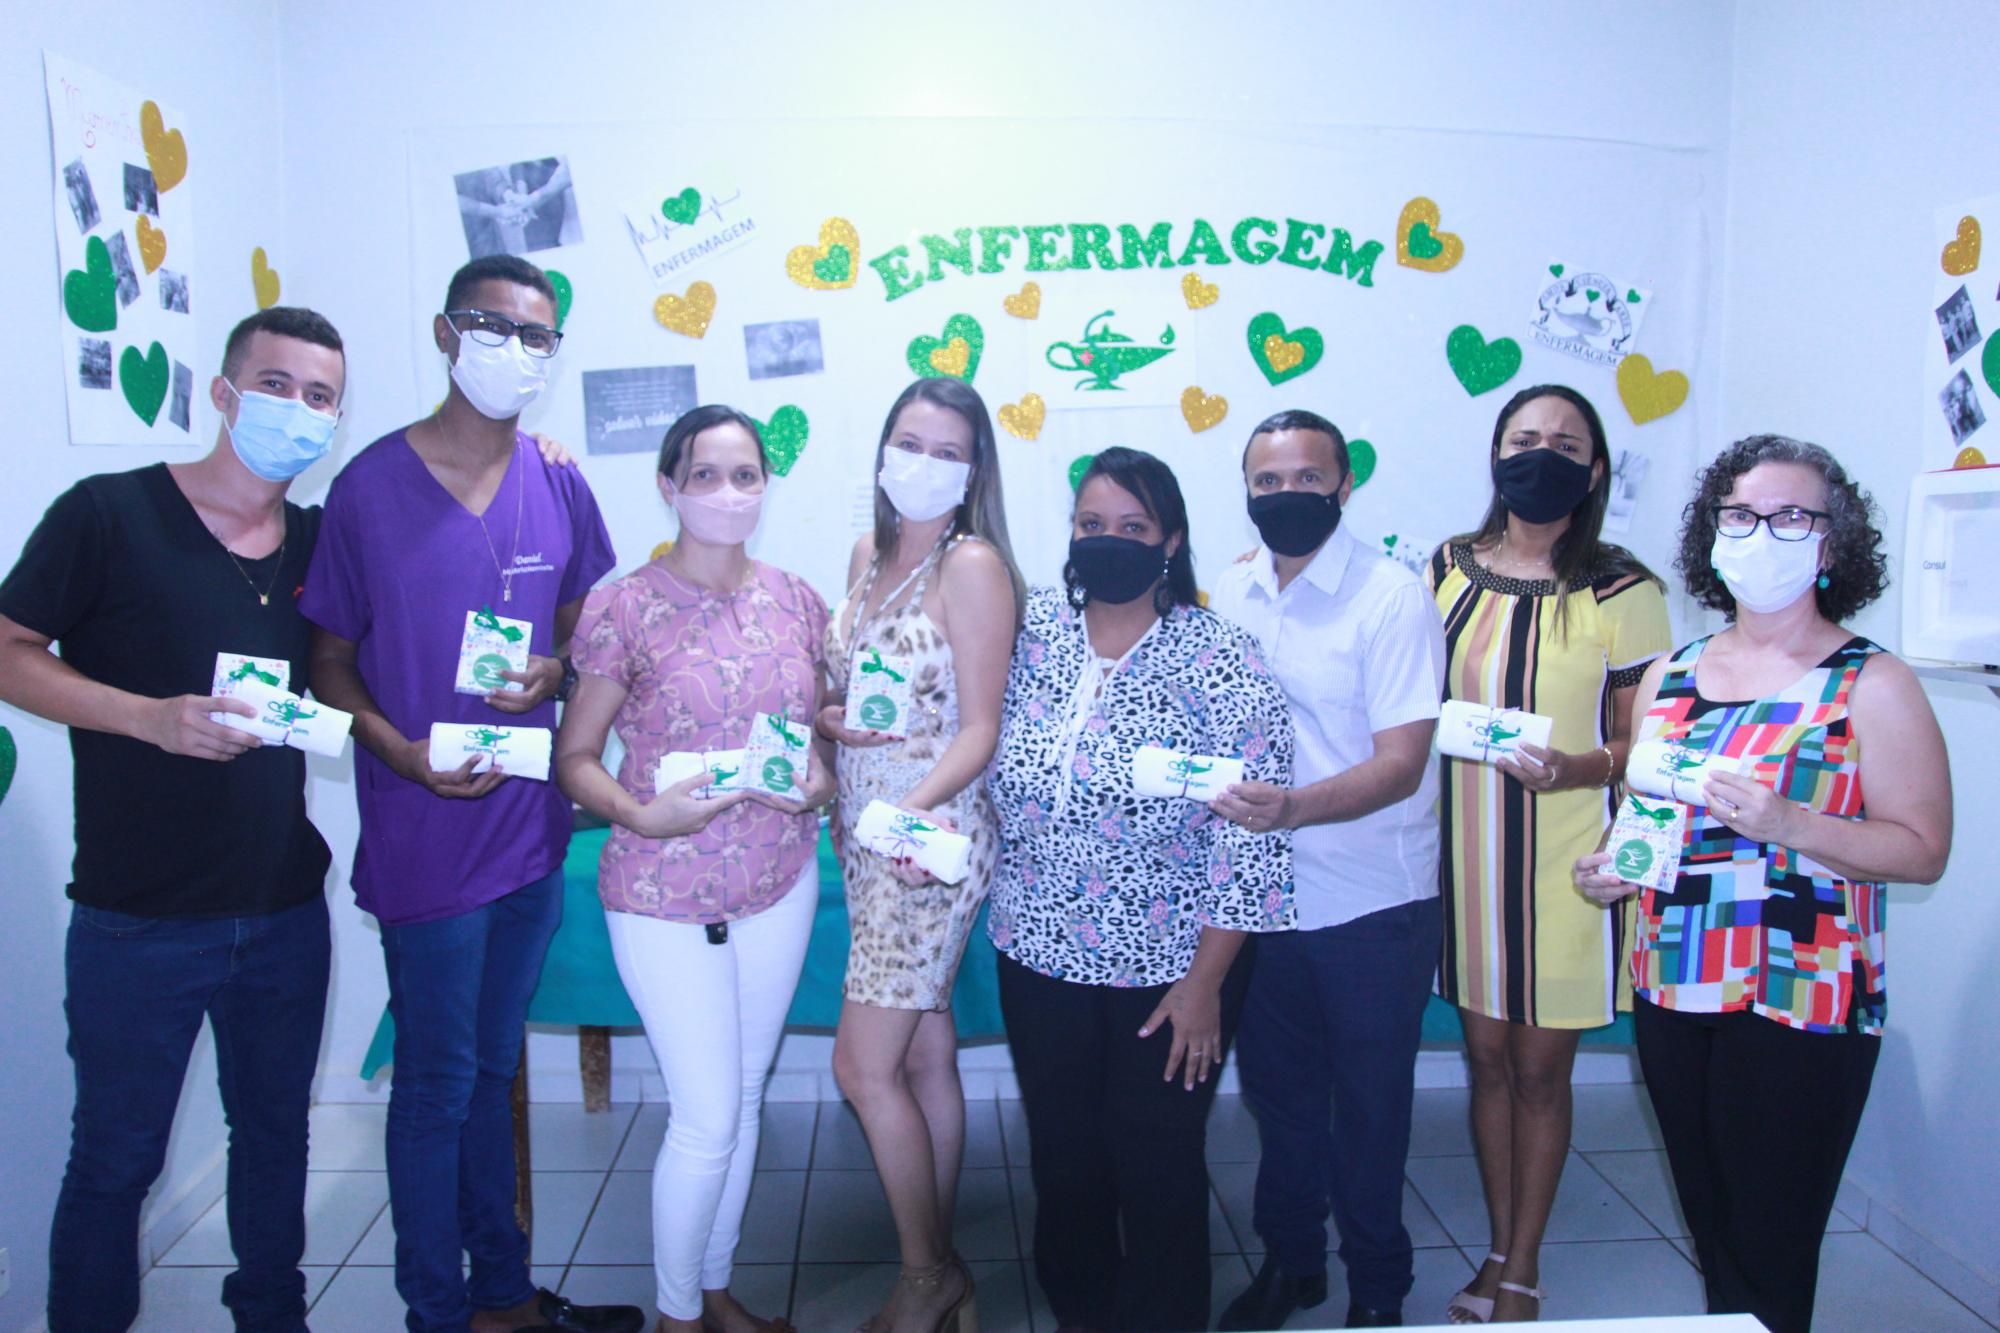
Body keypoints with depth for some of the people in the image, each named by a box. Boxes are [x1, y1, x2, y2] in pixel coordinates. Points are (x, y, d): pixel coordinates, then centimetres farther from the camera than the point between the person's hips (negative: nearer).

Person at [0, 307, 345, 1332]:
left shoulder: (321, 542, 5)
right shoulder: (108, 514, -8)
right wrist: (151, 717, -21)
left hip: (285, 911, 4)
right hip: (138, 919, -4)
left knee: (275, 1132, 19)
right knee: (115, 1157, 9)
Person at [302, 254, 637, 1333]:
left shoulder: (559, 486, 5)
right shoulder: (372, 484, -7)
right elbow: (330, 659, -3)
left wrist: (554, 670, -8)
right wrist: (402, 752, -19)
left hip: (529, 825, 5)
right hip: (423, 833, -5)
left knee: (490, 1071, 19)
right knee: (436, 1084, 6)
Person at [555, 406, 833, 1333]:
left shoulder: (796, 601, 3)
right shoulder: (624, 607, -10)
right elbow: (575, 754, -6)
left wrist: (821, 779, -7)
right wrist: (642, 814, -23)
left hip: (781, 881, 5)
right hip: (665, 894, -4)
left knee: (745, 1096, 16)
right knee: (707, 1118, -1)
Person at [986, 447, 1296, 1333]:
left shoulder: (1220, 663, -15)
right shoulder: (1035, 630, -2)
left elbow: (1253, 838, -14)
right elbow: (999, 775, 11)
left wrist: (1205, 983, -13)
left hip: (1168, 964, -4)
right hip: (1040, 952, 4)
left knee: (1158, 1167, 10)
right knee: (1061, 1154, 18)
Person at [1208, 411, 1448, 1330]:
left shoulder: (1392, 598, -14)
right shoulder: (1230, 595, 2)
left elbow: (1401, 764, -21)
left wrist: (1291, 808, -36)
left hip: (1371, 907, -4)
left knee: (1368, 1106, 11)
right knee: (1277, 1090, 18)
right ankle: (1289, 1259, 39)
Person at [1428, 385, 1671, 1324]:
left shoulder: (1622, 592, -8)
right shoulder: (1448, 568, 5)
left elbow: (1647, 743, -5)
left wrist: (1580, 767, -22)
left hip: (1564, 857, -3)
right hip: (1464, 851, 4)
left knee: (1539, 1069, 8)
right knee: (1486, 1057, 14)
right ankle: (1499, 1249, 32)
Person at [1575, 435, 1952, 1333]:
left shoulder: (1870, 685, -5)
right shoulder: (1668, 677, 9)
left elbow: (1922, 850, -10)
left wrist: (1783, 823, -22)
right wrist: (1612, 864, 0)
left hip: (1798, 1003, -5)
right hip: (1672, 990, 5)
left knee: (1768, 1255, 2)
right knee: (1708, 1227, 15)